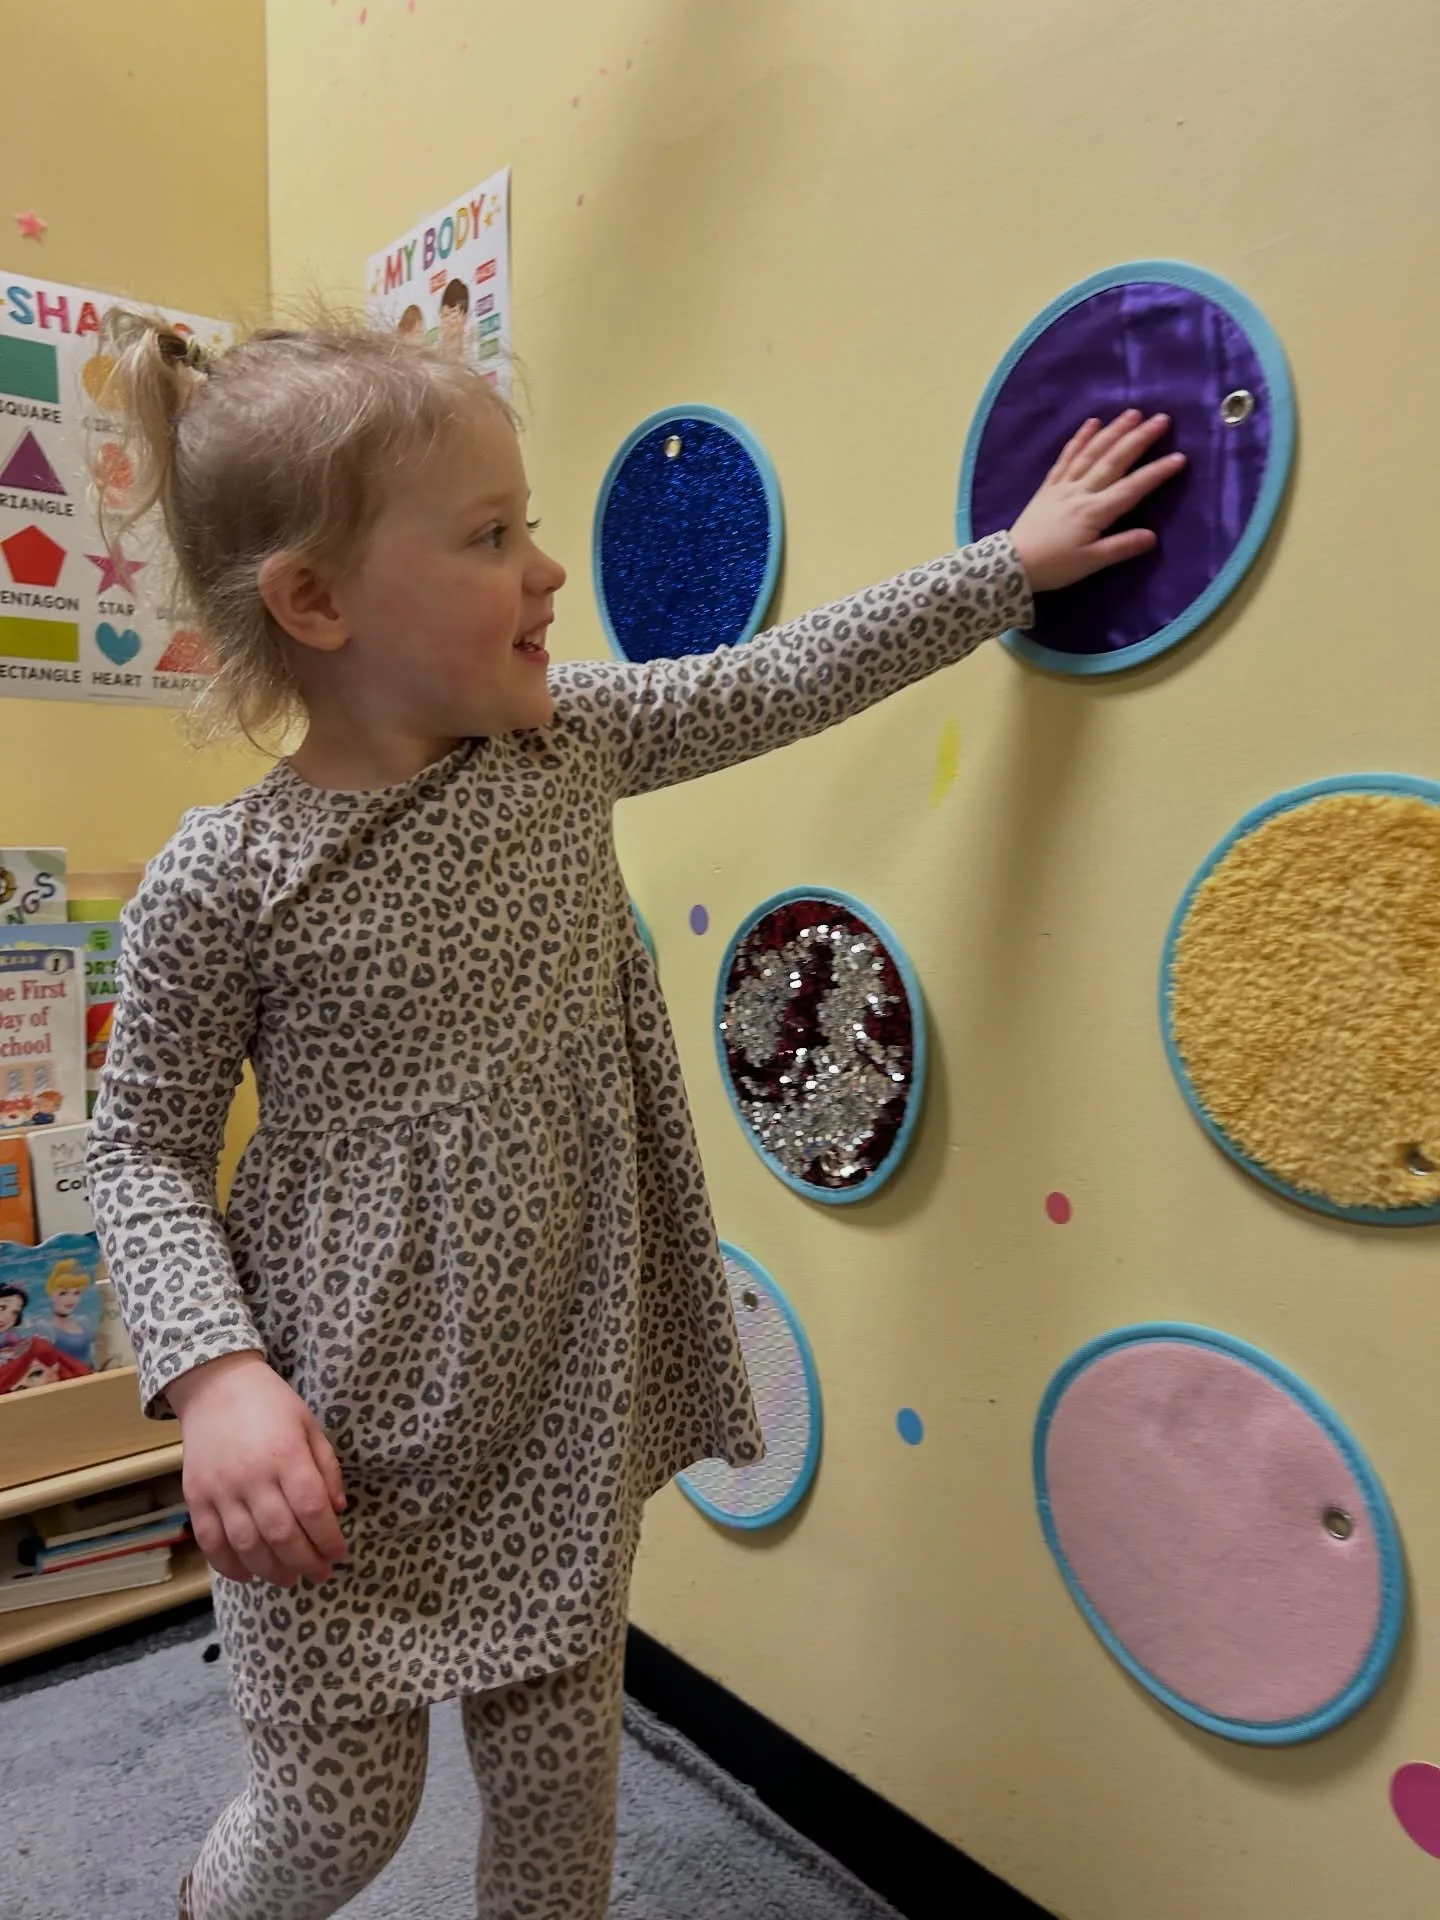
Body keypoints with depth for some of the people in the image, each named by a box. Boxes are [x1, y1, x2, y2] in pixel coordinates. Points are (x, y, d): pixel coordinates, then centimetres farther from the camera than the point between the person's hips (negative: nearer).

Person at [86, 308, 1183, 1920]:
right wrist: (214, 1372, -20)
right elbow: (143, 1147, -7)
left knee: (561, 1783, 17)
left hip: (564, 1416, 4)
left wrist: (1010, 562, 7)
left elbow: (783, 679, 4)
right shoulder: (222, 879, -16)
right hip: (336, 1445, -3)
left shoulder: (564, 741, -4)